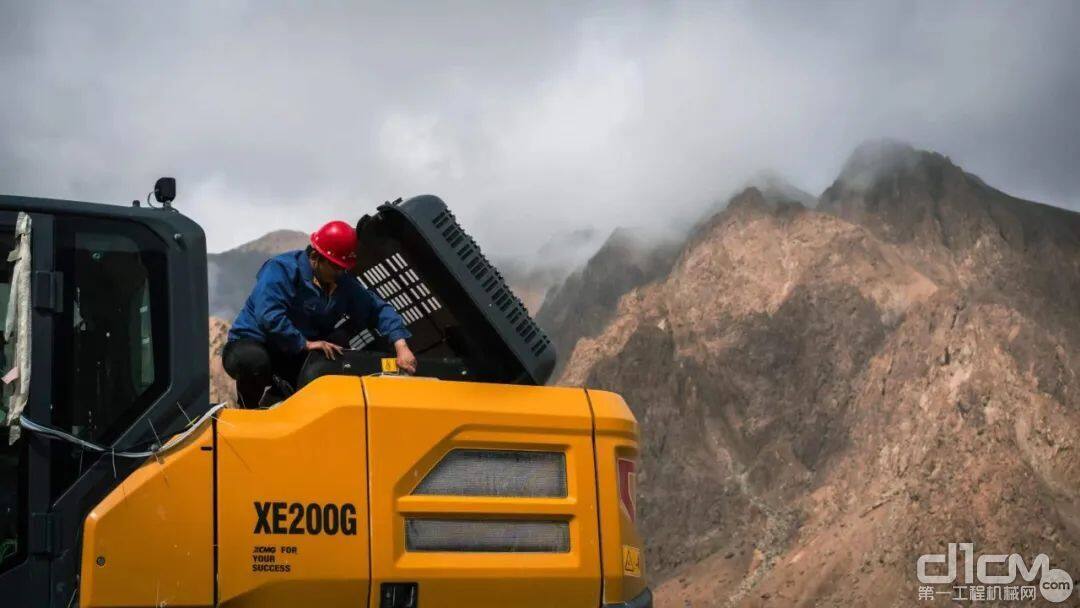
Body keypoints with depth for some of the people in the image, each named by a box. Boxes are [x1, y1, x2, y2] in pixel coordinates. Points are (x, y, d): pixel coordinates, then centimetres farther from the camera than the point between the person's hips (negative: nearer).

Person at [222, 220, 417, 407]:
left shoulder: (344, 283, 1)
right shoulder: (281, 269, -20)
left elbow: (378, 310, -2)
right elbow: (269, 317, -32)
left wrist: (400, 345, -18)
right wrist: (305, 343, -31)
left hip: (299, 357, 7)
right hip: (252, 344, -6)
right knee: (254, 361, -42)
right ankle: (249, 409, -9)